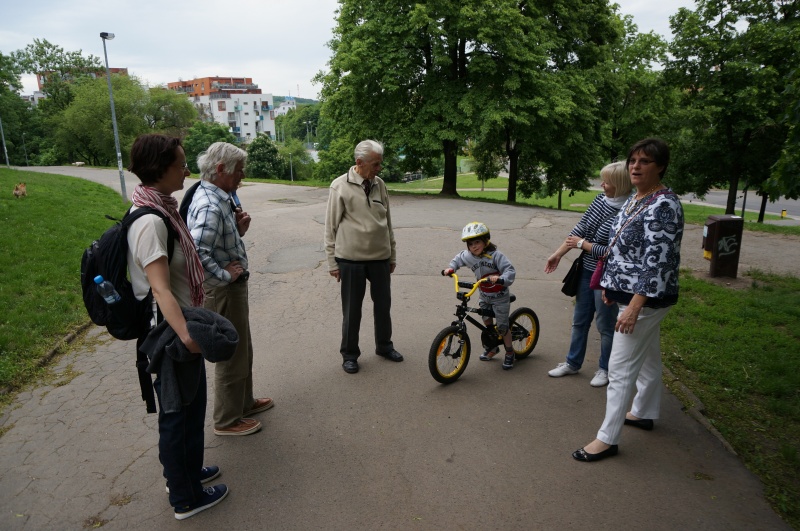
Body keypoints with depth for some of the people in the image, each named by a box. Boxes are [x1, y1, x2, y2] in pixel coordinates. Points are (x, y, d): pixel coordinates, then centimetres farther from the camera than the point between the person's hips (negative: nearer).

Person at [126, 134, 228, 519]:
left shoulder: (161, 208, 5)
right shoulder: (150, 221, -25)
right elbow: (160, 289, -35)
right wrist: (186, 336, -48)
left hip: (180, 325, 9)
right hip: (168, 330, -9)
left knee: (192, 405, 24)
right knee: (179, 413, 8)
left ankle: (187, 470, 46)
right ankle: (185, 499, 29)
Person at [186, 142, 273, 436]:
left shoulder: (217, 198, 7)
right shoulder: (210, 206, -25)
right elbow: (197, 252, -35)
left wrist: (238, 229, -1)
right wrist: (224, 275, -23)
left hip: (233, 288, 10)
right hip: (223, 291, -10)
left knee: (242, 350, 24)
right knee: (232, 356, 6)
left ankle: (244, 402, 43)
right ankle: (228, 420, 25)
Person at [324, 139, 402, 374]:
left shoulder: (379, 184, 6)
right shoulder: (340, 186, -8)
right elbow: (331, 227, -5)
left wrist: (392, 255, 15)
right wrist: (332, 262, -5)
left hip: (380, 258, 5)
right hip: (351, 259, -4)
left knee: (383, 304, 15)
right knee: (352, 310, 7)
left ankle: (384, 346, 34)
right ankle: (349, 354, 23)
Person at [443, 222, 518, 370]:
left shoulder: (495, 255, -24)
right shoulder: (468, 256, -7)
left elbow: (510, 270, -29)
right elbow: (458, 259, 14)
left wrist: (500, 278, -47)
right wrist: (451, 268, -3)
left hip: (500, 297, -5)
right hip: (484, 296, 6)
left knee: (502, 326, 1)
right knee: (486, 321, 13)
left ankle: (509, 353, 20)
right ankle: (492, 347, 36)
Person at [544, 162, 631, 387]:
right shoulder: (600, 200, -1)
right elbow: (580, 228, 2)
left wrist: (582, 244, -13)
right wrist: (558, 254, 1)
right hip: (587, 271, 7)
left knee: (606, 326, 10)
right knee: (579, 320, 18)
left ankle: (605, 369, 31)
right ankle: (573, 363, 35)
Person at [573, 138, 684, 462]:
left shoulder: (663, 206, -21)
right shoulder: (634, 199, 8)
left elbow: (658, 262, -26)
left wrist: (634, 307, -28)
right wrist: (611, 286, 20)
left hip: (644, 299, -10)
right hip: (632, 293, 10)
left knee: (620, 368, -4)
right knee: (647, 358, 23)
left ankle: (608, 439, 6)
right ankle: (644, 413, 40)